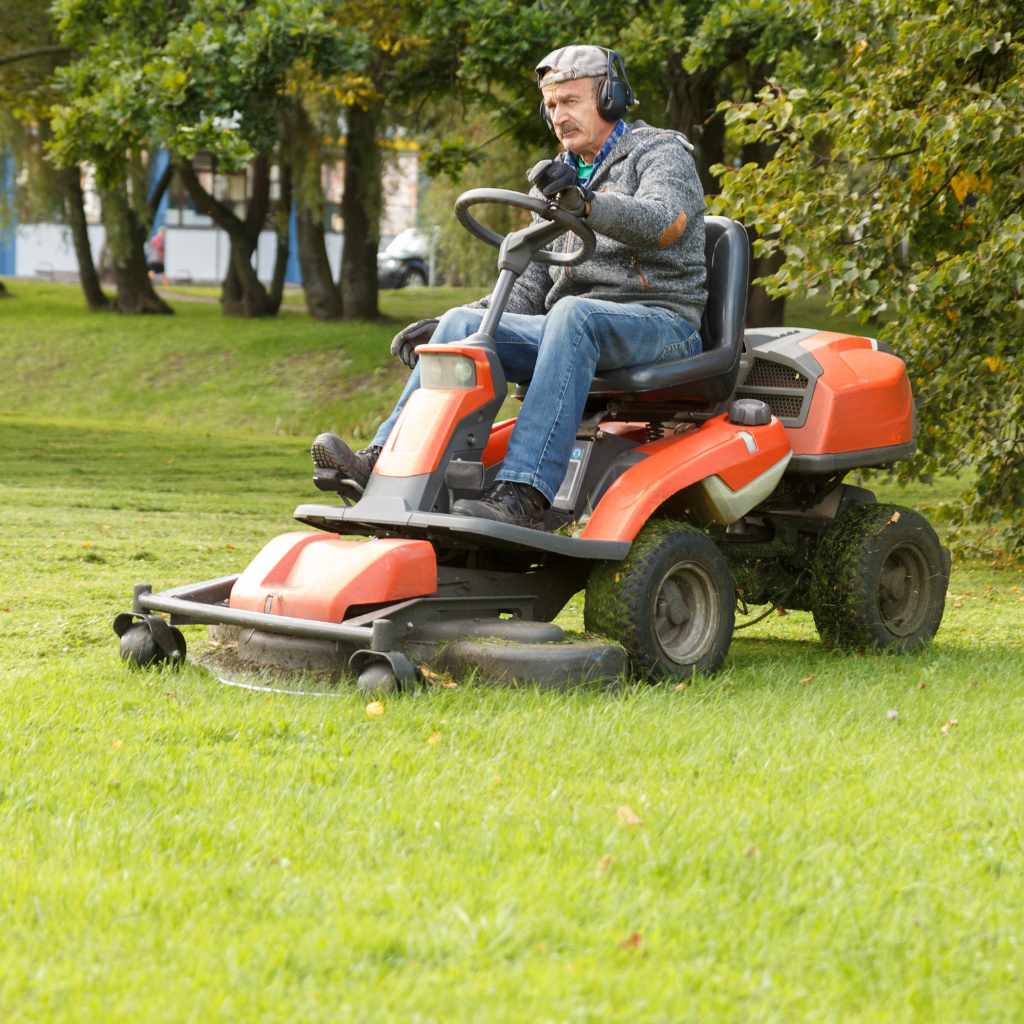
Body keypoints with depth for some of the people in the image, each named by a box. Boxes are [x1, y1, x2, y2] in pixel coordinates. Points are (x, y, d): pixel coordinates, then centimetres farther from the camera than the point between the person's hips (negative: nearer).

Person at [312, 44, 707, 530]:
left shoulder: (661, 153, 3)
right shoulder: (560, 179, 23)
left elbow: (667, 221, -22)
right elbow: (530, 288, 20)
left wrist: (586, 203, -40)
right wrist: (443, 328, 5)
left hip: (659, 321, -7)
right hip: (571, 329, 7)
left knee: (573, 314, -38)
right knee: (465, 325, -14)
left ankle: (524, 494, -50)